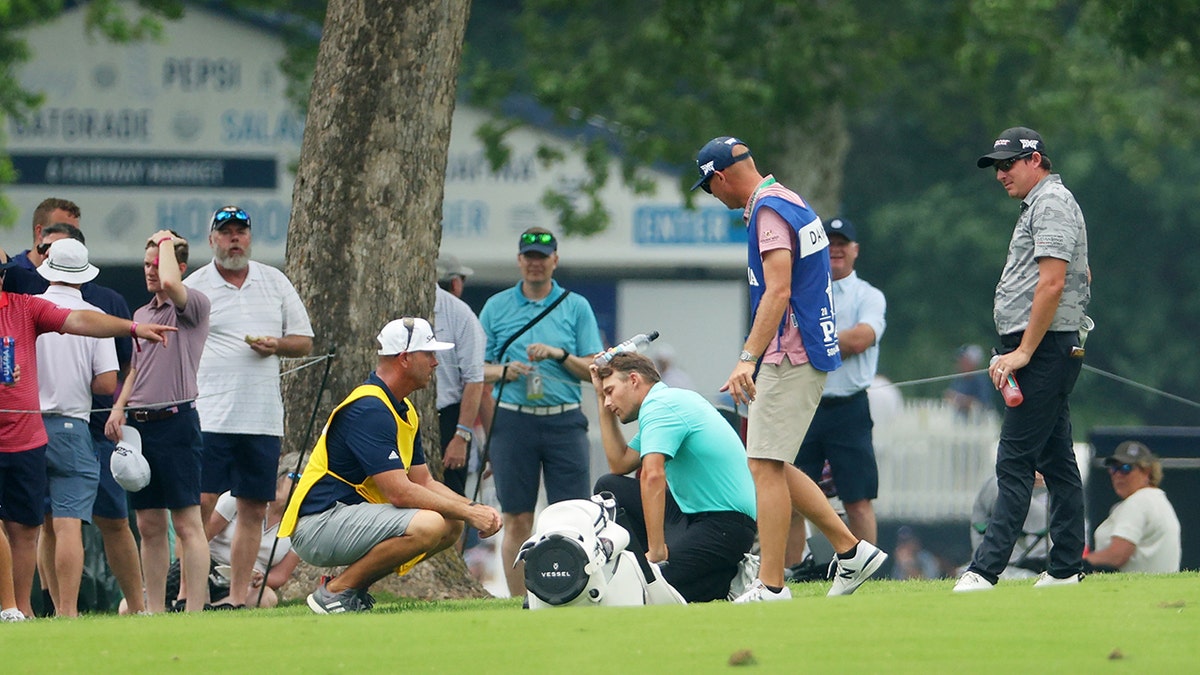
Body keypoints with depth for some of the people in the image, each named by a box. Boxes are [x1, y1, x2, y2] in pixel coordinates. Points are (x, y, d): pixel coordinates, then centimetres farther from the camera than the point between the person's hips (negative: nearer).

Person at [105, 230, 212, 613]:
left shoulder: (193, 305, -5)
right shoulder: (141, 314, 19)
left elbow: (169, 283, -27)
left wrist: (167, 241, -9)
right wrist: (119, 407, 10)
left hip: (175, 420, -8)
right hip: (139, 424, 8)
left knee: (186, 523, -7)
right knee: (149, 526, 8)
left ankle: (195, 610, -8)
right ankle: (154, 610, 12)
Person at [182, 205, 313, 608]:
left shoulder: (275, 283, 13)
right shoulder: (192, 289, 3)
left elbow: (304, 341, 16)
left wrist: (277, 344, -6)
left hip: (263, 419, 4)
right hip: (210, 417, -4)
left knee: (253, 510, 4)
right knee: (200, 502, -12)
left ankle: (237, 597, 9)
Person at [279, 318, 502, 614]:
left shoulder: (404, 411, 15)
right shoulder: (369, 409, -19)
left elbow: (424, 483, 17)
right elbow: (400, 492, -23)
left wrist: (473, 508, 0)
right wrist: (468, 513, -17)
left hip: (355, 516, 11)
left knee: (451, 525, 9)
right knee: (427, 525, -29)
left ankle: (356, 588, 8)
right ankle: (336, 591, -14)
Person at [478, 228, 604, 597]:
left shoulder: (576, 307, 8)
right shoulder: (496, 307, 10)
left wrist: (560, 355, -12)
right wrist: (504, 371, -10)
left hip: (564, 421, 0)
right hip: (513, 421, 0)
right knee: (517, 521, 0)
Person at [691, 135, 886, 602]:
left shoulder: (769, 209, -13)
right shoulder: (791, 203, 17)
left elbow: (778, 290, -23)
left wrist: (748, 357, -29)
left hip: (789, 355, -10)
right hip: (808, 353, 10)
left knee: (766, 464, -11)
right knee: (772, 465, 13)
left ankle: (770, 586, -13)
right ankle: (851, 550, 13)